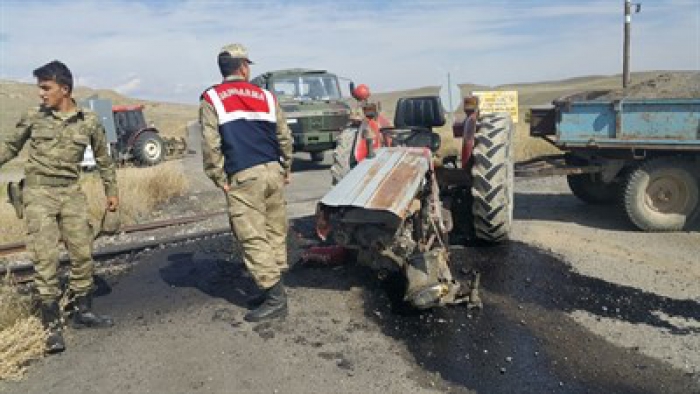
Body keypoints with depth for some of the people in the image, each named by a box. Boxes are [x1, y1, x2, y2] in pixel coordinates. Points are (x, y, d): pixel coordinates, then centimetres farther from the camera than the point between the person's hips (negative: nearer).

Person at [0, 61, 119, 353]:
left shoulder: (89, 122, 1)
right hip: (38, 192, -1)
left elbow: (103, 158, 12)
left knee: (83, 253, 5)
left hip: (71, 193, 2)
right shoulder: (33, 117, 0)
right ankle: (53, 325, 3)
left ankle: (83, 311, 23)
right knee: (45, 258, -5)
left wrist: (112, 191, 13)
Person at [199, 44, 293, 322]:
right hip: (273, 173, 5)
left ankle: (275, 298, -3)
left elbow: (210, 144, -7)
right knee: (276, 232, 13)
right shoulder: (265, 96, 13)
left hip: (243, 177, -4)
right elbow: (284, 137, 12)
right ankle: (275, 288, 21)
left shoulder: (211, 100, 3)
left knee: (253, 238, -2)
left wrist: (220, 179, -1)